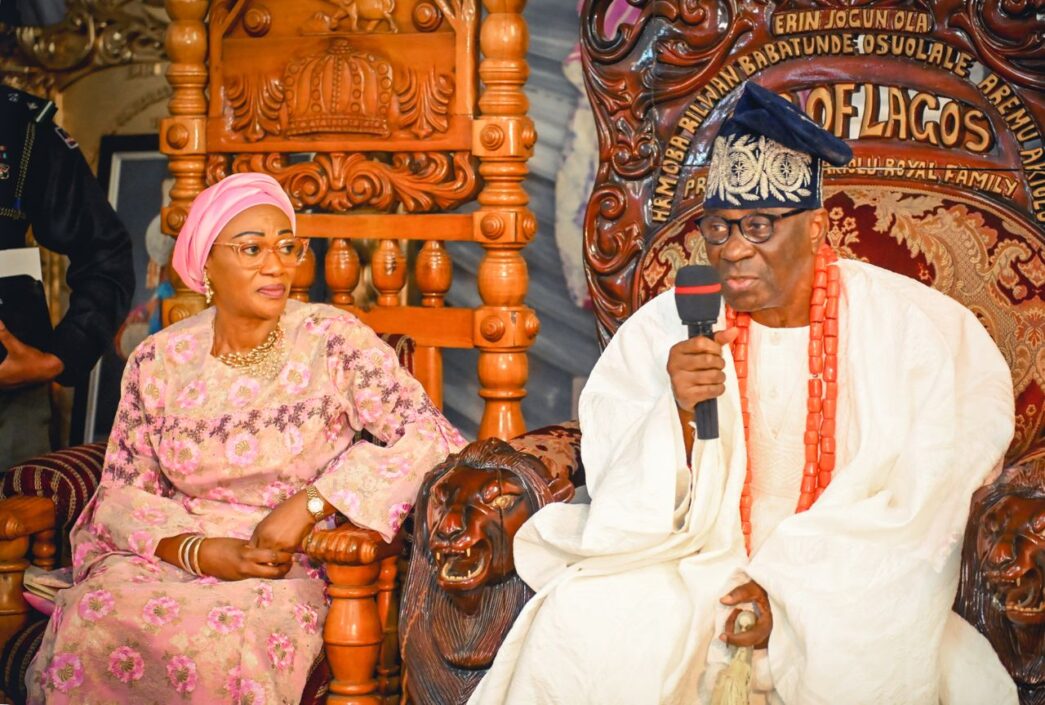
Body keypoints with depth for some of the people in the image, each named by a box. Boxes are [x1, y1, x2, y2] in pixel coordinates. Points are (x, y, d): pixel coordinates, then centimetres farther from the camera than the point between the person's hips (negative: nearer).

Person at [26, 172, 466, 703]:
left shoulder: (332, 341, -4)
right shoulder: (158, 362, 5)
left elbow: (427, 436, -12)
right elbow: (122, 491, 7)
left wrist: (308, 505, -17)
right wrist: (197, 552, -13)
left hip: (294, 569, -3)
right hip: (176, 554, 3)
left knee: (217, 640, -35)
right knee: (91, 621, -29)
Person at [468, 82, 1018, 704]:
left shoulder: (908, 326, -3)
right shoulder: (667, 327, -1)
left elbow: (918, 507, -5)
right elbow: (628, 510, -3)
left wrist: (791, 583, -15)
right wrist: (678, 413, -23)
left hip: (851, 583, 0)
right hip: (695, 575, 1)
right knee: (583, 625, -27)